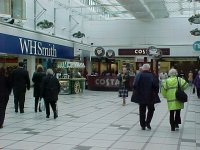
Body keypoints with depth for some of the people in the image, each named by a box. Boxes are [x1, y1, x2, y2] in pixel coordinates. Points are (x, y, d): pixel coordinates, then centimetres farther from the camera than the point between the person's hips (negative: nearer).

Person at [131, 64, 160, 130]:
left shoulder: (139, 75, -6)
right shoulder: (152, 76, -8)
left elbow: (135, 85, -11)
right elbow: (156, 86, -11)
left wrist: (137, 92, 3)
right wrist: (155, 93, 3)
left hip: (141, 97, 1)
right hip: (150, 97, -1)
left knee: (142, 111, 11)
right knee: (151, 109, 18)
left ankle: (143, 125, 14)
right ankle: (147, 122, 4)